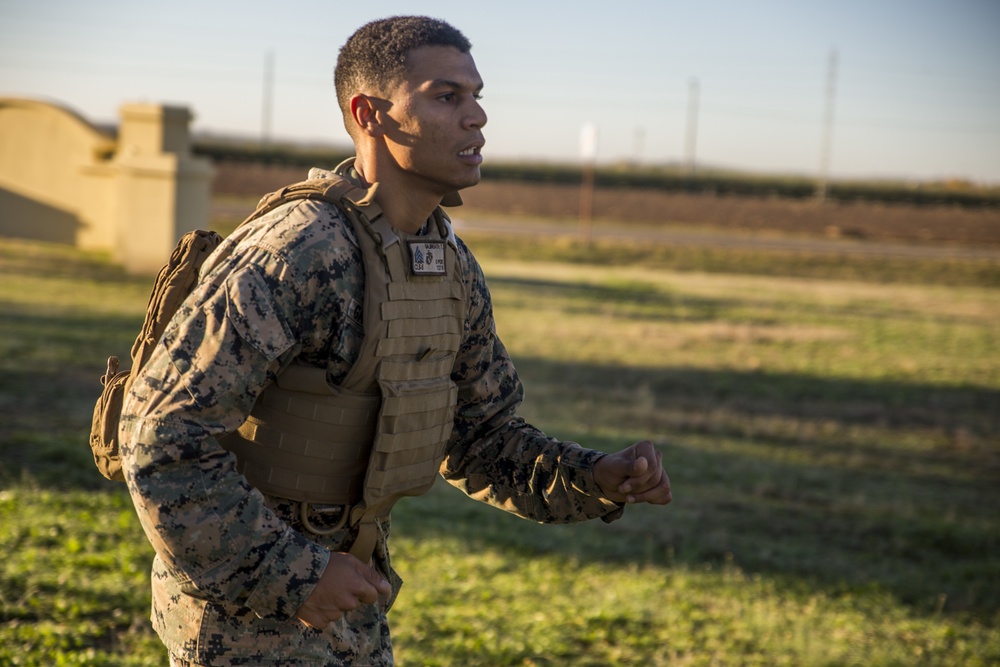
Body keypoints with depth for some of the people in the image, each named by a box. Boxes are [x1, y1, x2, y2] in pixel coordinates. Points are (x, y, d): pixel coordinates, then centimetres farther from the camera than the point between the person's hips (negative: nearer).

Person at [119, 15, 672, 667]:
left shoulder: (453, 269, 1)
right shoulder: (295, 254, -26)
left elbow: (482, 438, 11)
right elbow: (162, 434, -27)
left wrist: (599, 479, -7)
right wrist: (290, 576, -26)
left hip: (343, 601, 8)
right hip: (242, 602, -8)